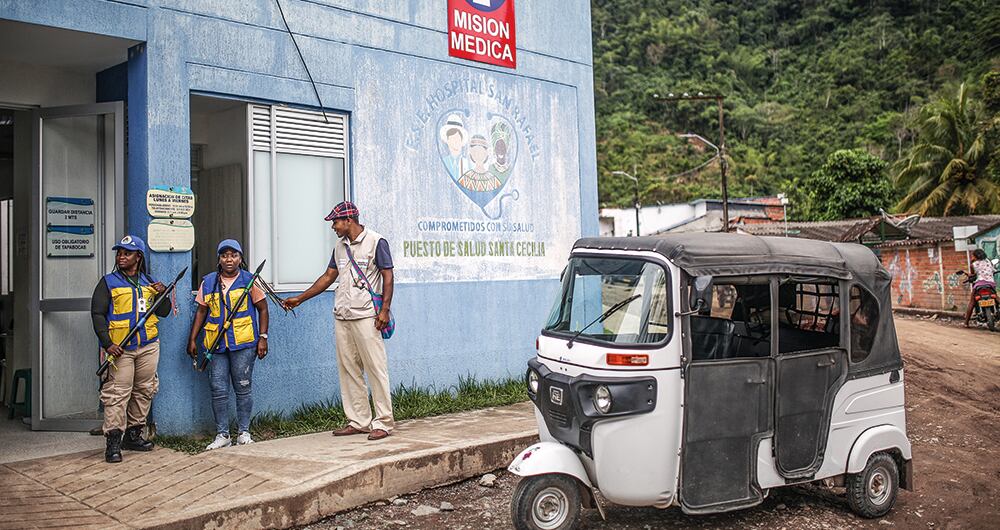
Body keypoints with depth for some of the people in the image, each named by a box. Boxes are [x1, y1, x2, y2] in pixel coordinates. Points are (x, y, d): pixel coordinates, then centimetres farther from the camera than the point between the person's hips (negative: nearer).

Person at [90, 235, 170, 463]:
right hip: (119, 349, -4)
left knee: (144, 391, 9)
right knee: (117, 393, -8)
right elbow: (97, 314, -4)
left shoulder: (149, 282, 13)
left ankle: (133, 434, 21)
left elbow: (163, 312, 16)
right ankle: (113, 441, -6)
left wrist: (162, 295, -5)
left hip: (148, 346, 4)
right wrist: (107, 343, -14)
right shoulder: (108, 282, 2)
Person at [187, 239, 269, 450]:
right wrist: (192, 339, 11)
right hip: (216, 344, 3)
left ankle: (243, 432, 14)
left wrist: (263, 337, -3)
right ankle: (222, 435, 10)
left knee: (243, 388, 3)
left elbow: (262, 309, 5)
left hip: (243, 344, -3)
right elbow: (201, 311, 15)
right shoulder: (208, 281, 11)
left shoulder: (249, 280, 3)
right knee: (218, 390, 1)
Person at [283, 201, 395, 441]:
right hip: (342, 317, 8)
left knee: (375, 368, -6)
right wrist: (299, 299, 19)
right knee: (348, 370, 8)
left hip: (365, 317, -8)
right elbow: (328, 276, 21)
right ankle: (359, 421, 14)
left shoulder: (376, 241, -5)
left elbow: (388, 276, -7)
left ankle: (383, 422, -1)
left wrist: (384, 310, -14)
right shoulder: (340, 246, 16)